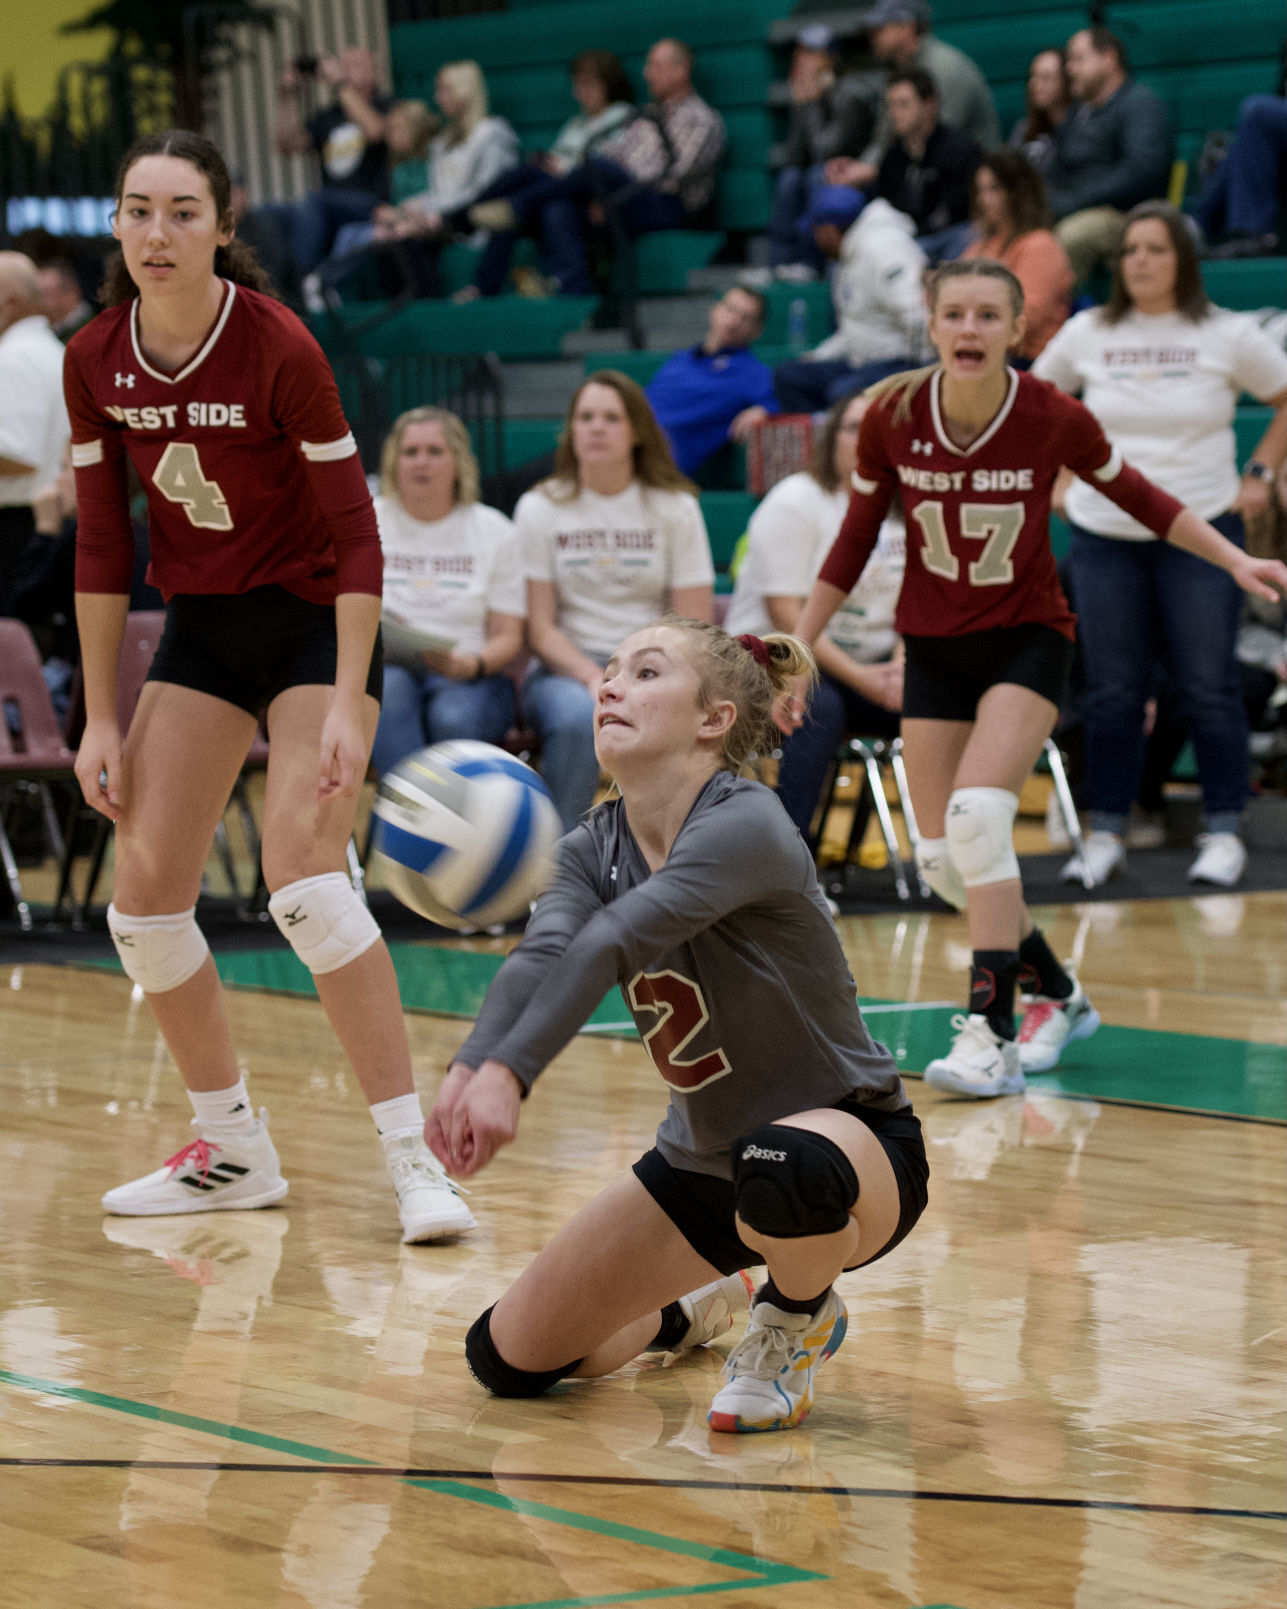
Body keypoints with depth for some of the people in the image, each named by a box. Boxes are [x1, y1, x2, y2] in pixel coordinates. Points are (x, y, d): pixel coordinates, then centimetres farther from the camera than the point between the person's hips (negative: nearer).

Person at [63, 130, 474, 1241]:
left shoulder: (277, 347, -21)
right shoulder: (96, 360, -6)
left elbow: (355, 534, -18)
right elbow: (101, 542, 2)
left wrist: (347, 707, -25)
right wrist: (103, 718, 1)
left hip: (314, 618, -6)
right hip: (202, 626, 6)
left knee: (301, 869, -23)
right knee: (144, 896, -1)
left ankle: (413, 1158, -19)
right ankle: (233, 1152, 16)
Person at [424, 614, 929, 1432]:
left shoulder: (744, 826, -25)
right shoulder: (593, 848, -3)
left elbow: (612, 943, -41)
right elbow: (540, 956, -24)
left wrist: (509, 1074, -56)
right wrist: (469, 1070, -45)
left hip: (851, 1134, -7)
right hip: (703, 1160, 7)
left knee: (785, 1167, -44)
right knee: (509, 1360, 1)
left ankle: (800, 1314, -8)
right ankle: (692, 1308, 32)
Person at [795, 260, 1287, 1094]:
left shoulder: (1053, 417, -18)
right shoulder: (893, 419, -13)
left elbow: (1140, 496, -1)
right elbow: (855, 539, 1)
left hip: (1028, 635, -3)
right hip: (935, 643, 3)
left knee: (977, 813, -25)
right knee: (943, 858, 3)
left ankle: (992, 1033, -20)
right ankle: (1057, 993, 27)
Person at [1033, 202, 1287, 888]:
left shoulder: (1227, 336, -2)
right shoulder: (1086, 335, 4)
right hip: (1104, 537, 2)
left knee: (1208, 688, -1)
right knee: (1112, 692, 4)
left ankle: (1223, 834, 8)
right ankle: (1105, 835, 12)